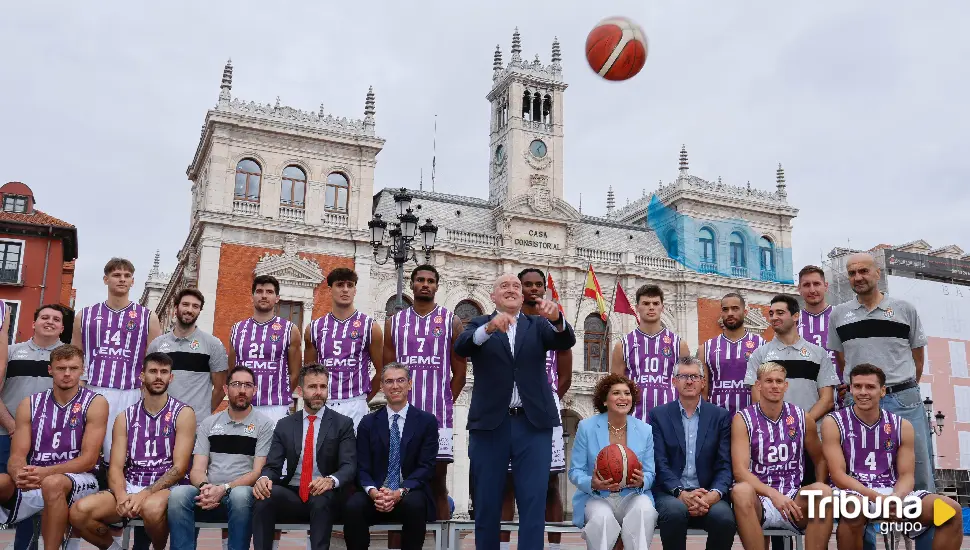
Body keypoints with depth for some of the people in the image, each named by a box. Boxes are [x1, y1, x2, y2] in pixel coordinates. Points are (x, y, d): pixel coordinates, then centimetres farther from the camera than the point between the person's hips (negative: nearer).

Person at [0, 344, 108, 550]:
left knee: (52, 483, -37)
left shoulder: (95, 403, -2)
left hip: (79, 479, -3)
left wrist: (46, 472, -24)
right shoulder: (29, 404, 8)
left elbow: (89, 459, -9)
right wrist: (20, 475, -24)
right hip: (33, 481, 3)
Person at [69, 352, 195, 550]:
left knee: (152, 508, -39)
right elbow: (115, 467, 3)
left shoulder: (183, 413, -1)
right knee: (79, 512, -21)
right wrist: (121, 495, -18)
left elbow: (180, 468, -8)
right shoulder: (125, 417, 10)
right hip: (129, 487, 4)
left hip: (166, 487, -4)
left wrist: (145, 494, -21)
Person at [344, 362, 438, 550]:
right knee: (353, 506, -30)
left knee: (414, 504, -36)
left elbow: (426, 466, -4)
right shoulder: (368, 423, 9)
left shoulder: (427, 421, 3)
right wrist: (373, 492, -19)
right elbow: (362, 468, 3)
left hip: (411, 494, -1)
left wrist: (400, 492, -20)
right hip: (376, 494, 1)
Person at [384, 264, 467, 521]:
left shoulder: (451, 322, 5)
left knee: (438, 483, 3)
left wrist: (446, 402, 2)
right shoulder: (394, 322, 10)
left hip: (439, 416, -1)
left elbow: (459, 370, 6)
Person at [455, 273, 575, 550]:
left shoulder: (538, 325, 12)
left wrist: (556, 318, -27)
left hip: (533, 424, 1)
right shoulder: (478, 324, 8)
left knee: (533, 501, -1)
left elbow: (566, 342, -5)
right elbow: (461, 348, -11)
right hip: (490, 423, 0)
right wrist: (489, 328, -30)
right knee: (487, 502, 7)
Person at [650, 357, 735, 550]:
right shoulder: (658, 415, 8)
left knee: (725, 518, -30)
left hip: (708, 494, 1)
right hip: (670, 493, -1)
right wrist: (681, 493, -18)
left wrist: (714, 494, -16)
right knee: (675, 511, -34)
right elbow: (660, 463, -1)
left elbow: (725, 465, 4)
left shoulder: (720, 416, 10)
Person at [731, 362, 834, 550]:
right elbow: (740, 471, -12)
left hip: (794, 500, 2)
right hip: (758, 500, -2)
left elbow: (820, 460, 19)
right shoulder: (742, 419, -3)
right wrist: (773, 494, -28)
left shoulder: (802, 419, 6)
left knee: (824, 491, -28)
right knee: (741, 491, -35)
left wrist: (818, 496, 2)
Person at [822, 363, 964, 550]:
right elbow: (838, 475, -9)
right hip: (854, 492, -4)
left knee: (951, 509, -18)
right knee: (854, 507, -40)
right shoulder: (833, 422, -2)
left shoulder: (902, 426, 9)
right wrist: (878, 498, -23)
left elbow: (906, 475, 5)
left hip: (893, 493, 4)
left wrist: (895, 498, -19)